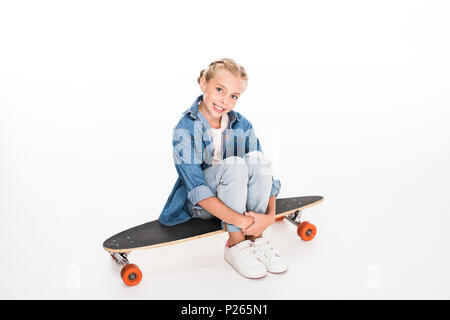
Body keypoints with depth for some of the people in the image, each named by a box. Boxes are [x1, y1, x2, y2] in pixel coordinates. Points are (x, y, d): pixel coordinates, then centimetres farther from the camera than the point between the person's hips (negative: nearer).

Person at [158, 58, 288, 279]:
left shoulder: (242, 125, -6)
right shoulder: (185, 128, -19)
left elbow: (262, 170, -7)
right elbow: (197, 189, -26)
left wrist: (270, 215, -24)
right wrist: (239, 220, -35)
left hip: (236, 198, 4)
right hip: (200, 204, -4)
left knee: (256, 158, -25)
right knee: (234, 164, -32)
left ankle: (256, 239, -16)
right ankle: (236, 244, -21)